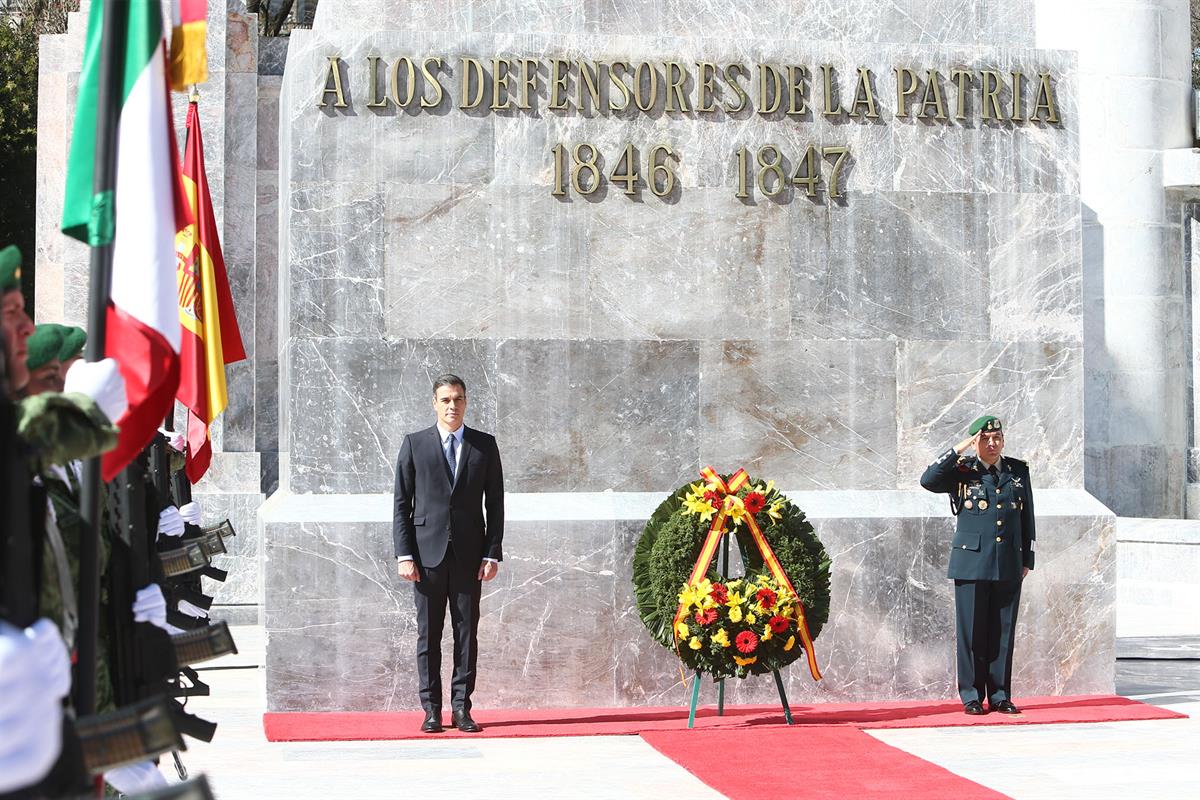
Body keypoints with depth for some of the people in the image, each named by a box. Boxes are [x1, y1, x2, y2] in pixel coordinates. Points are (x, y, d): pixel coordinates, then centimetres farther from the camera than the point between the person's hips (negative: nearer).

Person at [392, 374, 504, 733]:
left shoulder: (485, 445, 7)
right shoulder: (414, 444, 5)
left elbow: (495, 502, 7)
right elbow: (402, 504, 3)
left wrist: (493, 553, -1)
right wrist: (404, 554, -5)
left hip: (469, 554, 1)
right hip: (427, 552, -1)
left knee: (466, 632, 2)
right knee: (428, 634, 2)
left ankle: (461, 707, 7)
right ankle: (431, 710, 7)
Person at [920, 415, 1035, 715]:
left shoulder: (1018, 471, 11)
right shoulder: (962, 471, 2)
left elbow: (1027, 517, 16)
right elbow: (928, 481, -16)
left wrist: (1027, 558, 13)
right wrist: (958, 450, -16)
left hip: (1008, 565, 3)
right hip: (972, 563, -3)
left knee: (1003, 631, 5)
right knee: (972, 632, 0)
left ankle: (1000, 695, 12)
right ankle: (972, 696, 7)